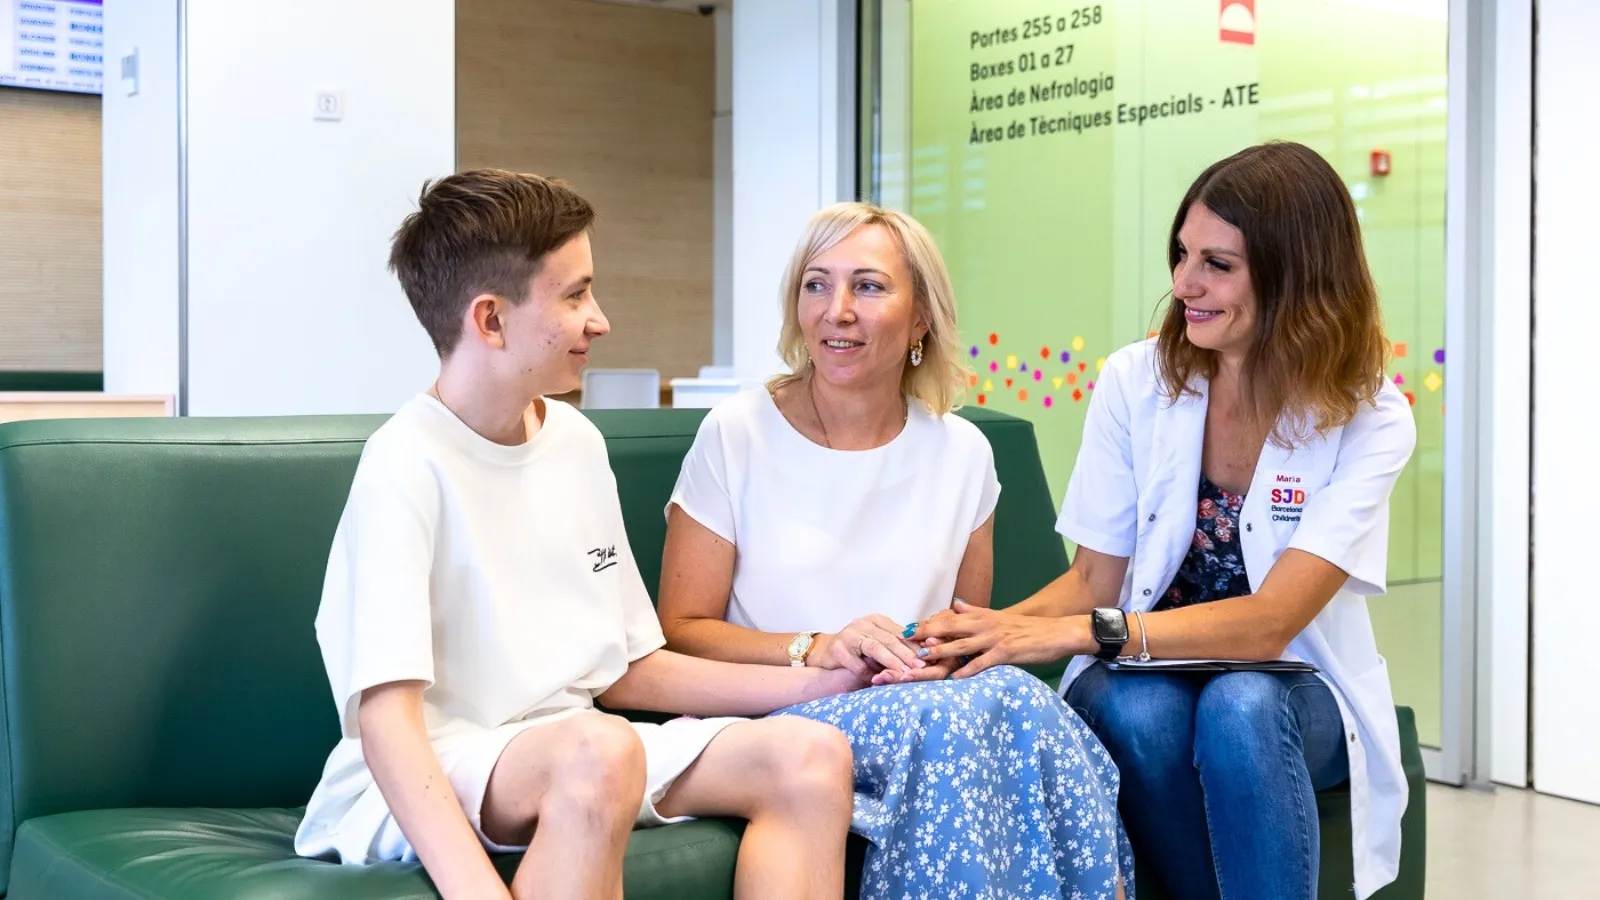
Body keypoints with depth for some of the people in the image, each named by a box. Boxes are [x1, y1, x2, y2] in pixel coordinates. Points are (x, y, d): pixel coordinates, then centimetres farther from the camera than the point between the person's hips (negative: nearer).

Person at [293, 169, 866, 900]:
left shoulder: (577, 442, 8)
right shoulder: (406, 465, -15)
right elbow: (386, 717, -24)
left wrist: (819, 682, 6)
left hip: (574, 759, 7)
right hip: (425, 786, -7)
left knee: (812, 756, -12)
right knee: (600, 750, -37)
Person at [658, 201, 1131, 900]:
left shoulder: (961, 451, 7)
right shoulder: (736, 435, -3)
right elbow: (680, 631, -2)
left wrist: (944, 657, -7)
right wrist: (818, 650, -17)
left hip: (924, 701, 4)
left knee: (1017, 699, -30)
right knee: (954, 717, -32)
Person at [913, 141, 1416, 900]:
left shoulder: (1370, 420, -14)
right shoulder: (1135, 382, -7)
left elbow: (1268, 623, -23)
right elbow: (1096, 578, -2)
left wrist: (1077, 633, -35)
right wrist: (999, 629, -24)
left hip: (1290, 694, -1)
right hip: (1147, 675, 2)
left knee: (1238, 707, -36)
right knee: (1138, 712, -34)